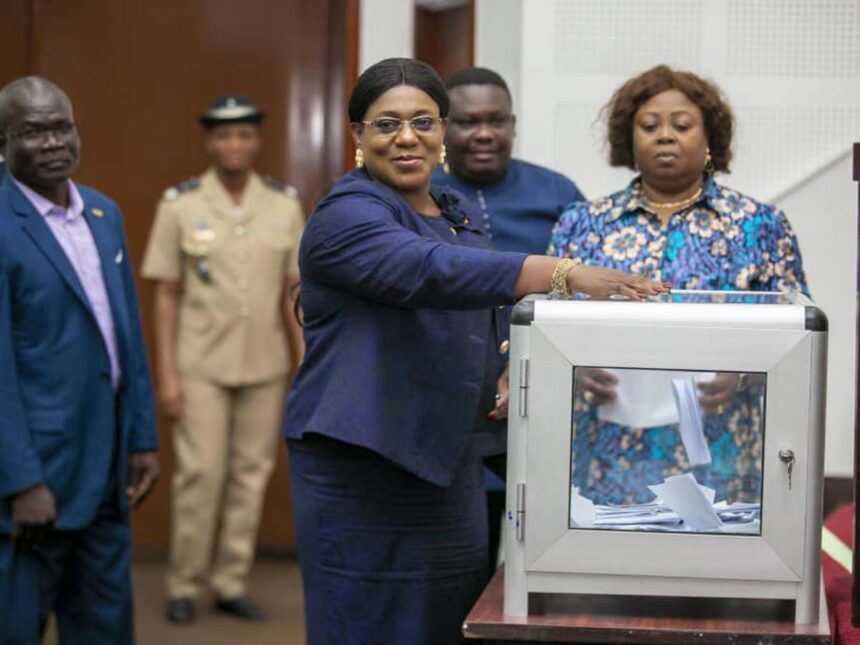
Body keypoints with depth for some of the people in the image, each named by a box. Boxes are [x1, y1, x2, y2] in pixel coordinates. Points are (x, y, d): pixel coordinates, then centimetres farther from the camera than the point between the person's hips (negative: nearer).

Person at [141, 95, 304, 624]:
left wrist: (305, 367, 6)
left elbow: (292, 294, 7)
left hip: (265, 366, 3)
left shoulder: (285, 206, 2)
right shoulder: (180, 205, -4)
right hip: (201, 366, -2)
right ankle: (184, 586, 10)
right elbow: (167, 296, -1)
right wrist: (167, 374, -6)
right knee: (201, 474, -4)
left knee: (251, 475, 5)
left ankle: (232, 584, 16)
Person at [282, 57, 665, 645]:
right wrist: (566, 274, -39)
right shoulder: (347, 216, -12)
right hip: (362, 464, -8)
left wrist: (505, 372, 4)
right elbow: (433, 272, -31)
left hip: (451, 461, 8)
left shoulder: (457, 215, 15)